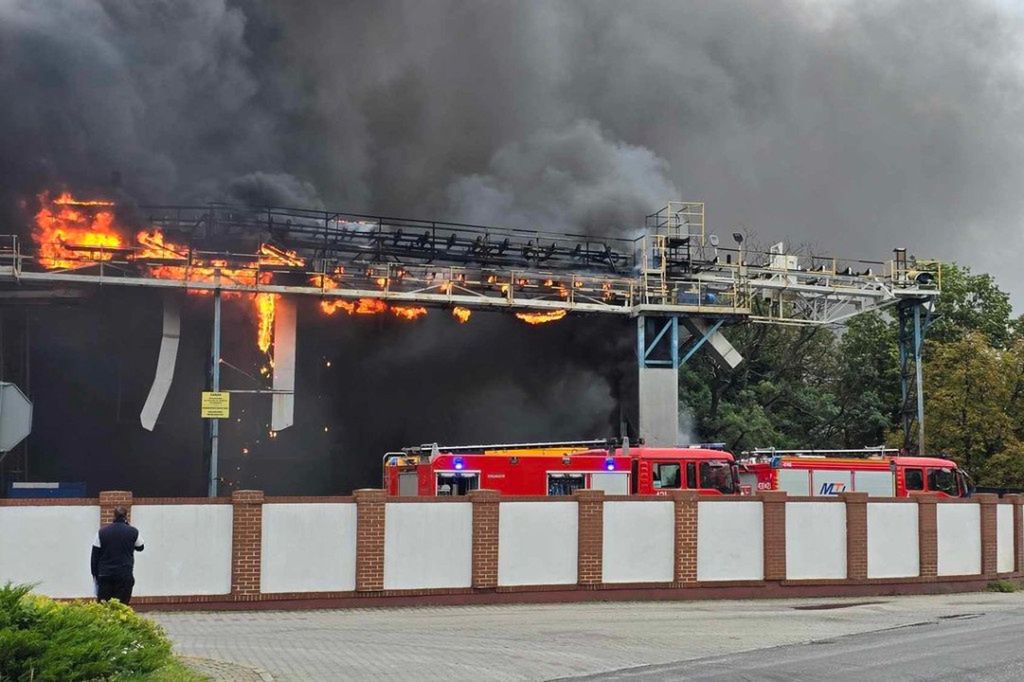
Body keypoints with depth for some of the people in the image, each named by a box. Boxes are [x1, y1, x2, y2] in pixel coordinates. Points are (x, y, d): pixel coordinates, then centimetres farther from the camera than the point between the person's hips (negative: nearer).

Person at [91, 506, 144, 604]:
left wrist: (95, 574, 11)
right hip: (125, 575, -2)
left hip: (105, 574, 2)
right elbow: (140, 547, 18)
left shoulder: (102, 532, 3)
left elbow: (95, 555, 4)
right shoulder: (133, 532, -1)